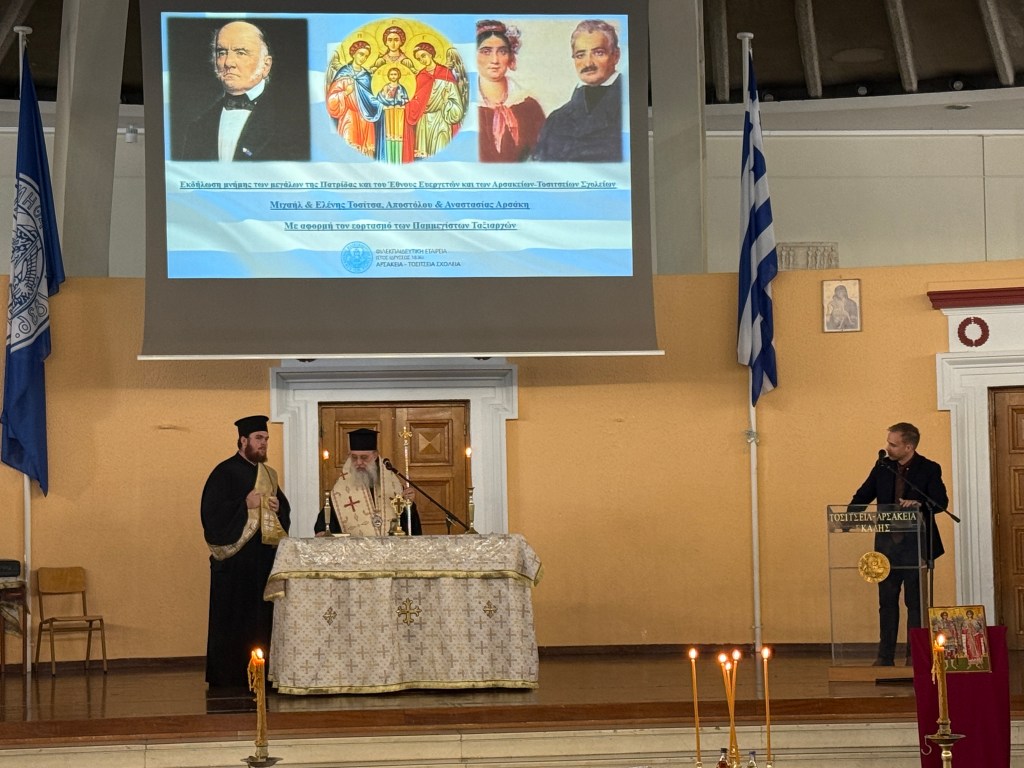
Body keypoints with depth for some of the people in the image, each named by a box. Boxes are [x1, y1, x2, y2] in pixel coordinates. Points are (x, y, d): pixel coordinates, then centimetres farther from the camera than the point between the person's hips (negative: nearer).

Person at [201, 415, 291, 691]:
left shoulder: (268, 474, 17)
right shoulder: (225, 472, -5)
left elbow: (286, 508, 23)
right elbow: (211, 511, -13)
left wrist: (278, 508, 1)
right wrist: (245, 505, -19)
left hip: (265, 556, 7)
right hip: (236, 557, -7)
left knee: (263, 616, 5)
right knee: (234, 617, -6)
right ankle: (229, 677, -2)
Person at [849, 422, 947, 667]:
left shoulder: (929, 469, -5)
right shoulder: (882, 466, 6)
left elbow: (941, 502, -12)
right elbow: (863, 495, 8)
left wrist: (919, 504, -31)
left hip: (916, 543, -4)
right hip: (887, 542, 4)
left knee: (915, 601, 3)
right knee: (887, 600, 7)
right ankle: (885, 655, 12)